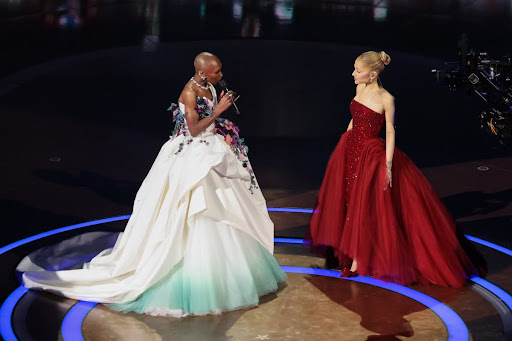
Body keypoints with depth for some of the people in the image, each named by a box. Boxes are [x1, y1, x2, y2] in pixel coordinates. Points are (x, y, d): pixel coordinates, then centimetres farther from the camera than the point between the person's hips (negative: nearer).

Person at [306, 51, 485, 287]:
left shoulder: (386, 99, -17)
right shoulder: (360, 89, 1)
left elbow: (390, 131, -14)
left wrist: (388, 164, -17)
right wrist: (343, 145, 16)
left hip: (371, 154, -7)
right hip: (351, 150, 7)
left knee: (364, 204, 2)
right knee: (347, 201, 14)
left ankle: (358, 258, 16)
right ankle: (351, 252, 30)